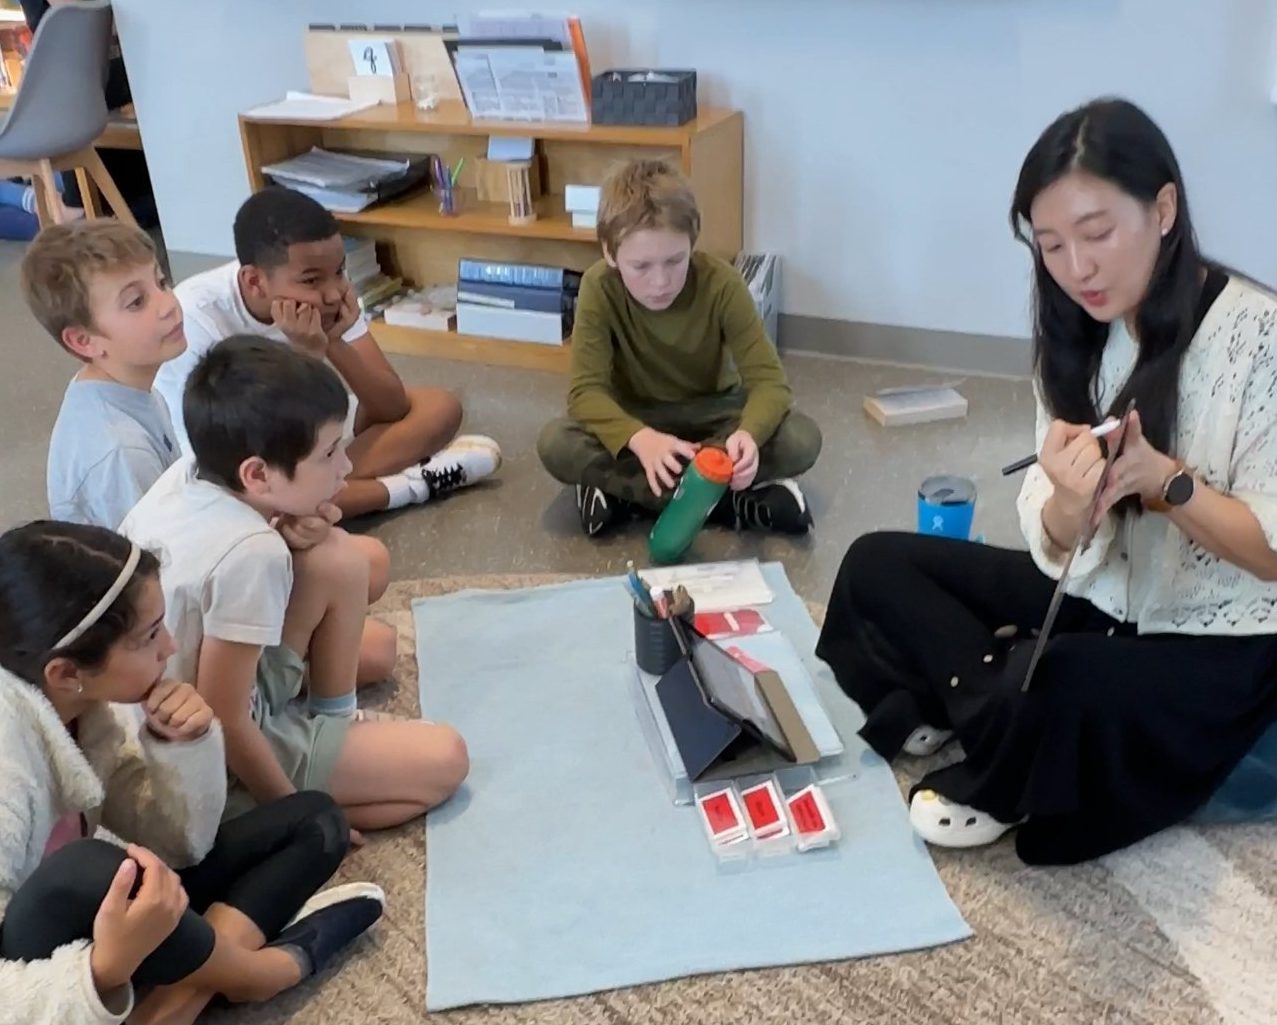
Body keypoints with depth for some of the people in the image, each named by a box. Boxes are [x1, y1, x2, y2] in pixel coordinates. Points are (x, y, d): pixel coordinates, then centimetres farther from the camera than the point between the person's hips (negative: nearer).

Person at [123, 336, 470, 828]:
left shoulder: (183, 475, -12)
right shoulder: (250, 555, -33)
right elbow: (224, 726, -27)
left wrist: (288, 530, -10)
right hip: (215, 758, -8)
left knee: (336, 559, 2)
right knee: (445, 759, -6)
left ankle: (333, 716, 13)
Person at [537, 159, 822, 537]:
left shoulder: (721, 283, -23)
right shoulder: (599, 288, -23)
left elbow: (768, 379, -25)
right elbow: (586, 390, -28)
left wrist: (748, 433, -49)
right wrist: (641, 440, -49)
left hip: (711, 412, 0)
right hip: (637, 418, 0)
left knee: (802, 440, -27)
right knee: (556, 444, -31)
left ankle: (624, 490, -24)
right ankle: (736, 502, -29)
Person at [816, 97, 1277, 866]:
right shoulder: (1079, 335, -1)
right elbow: (1056, 547, -6)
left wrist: (1165, 479, -32)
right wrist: (1068, 500, -29)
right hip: (1100, 600, 6)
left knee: (1064, 687, -36)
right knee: (877, 564, -1)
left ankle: (1005, 789, -4)